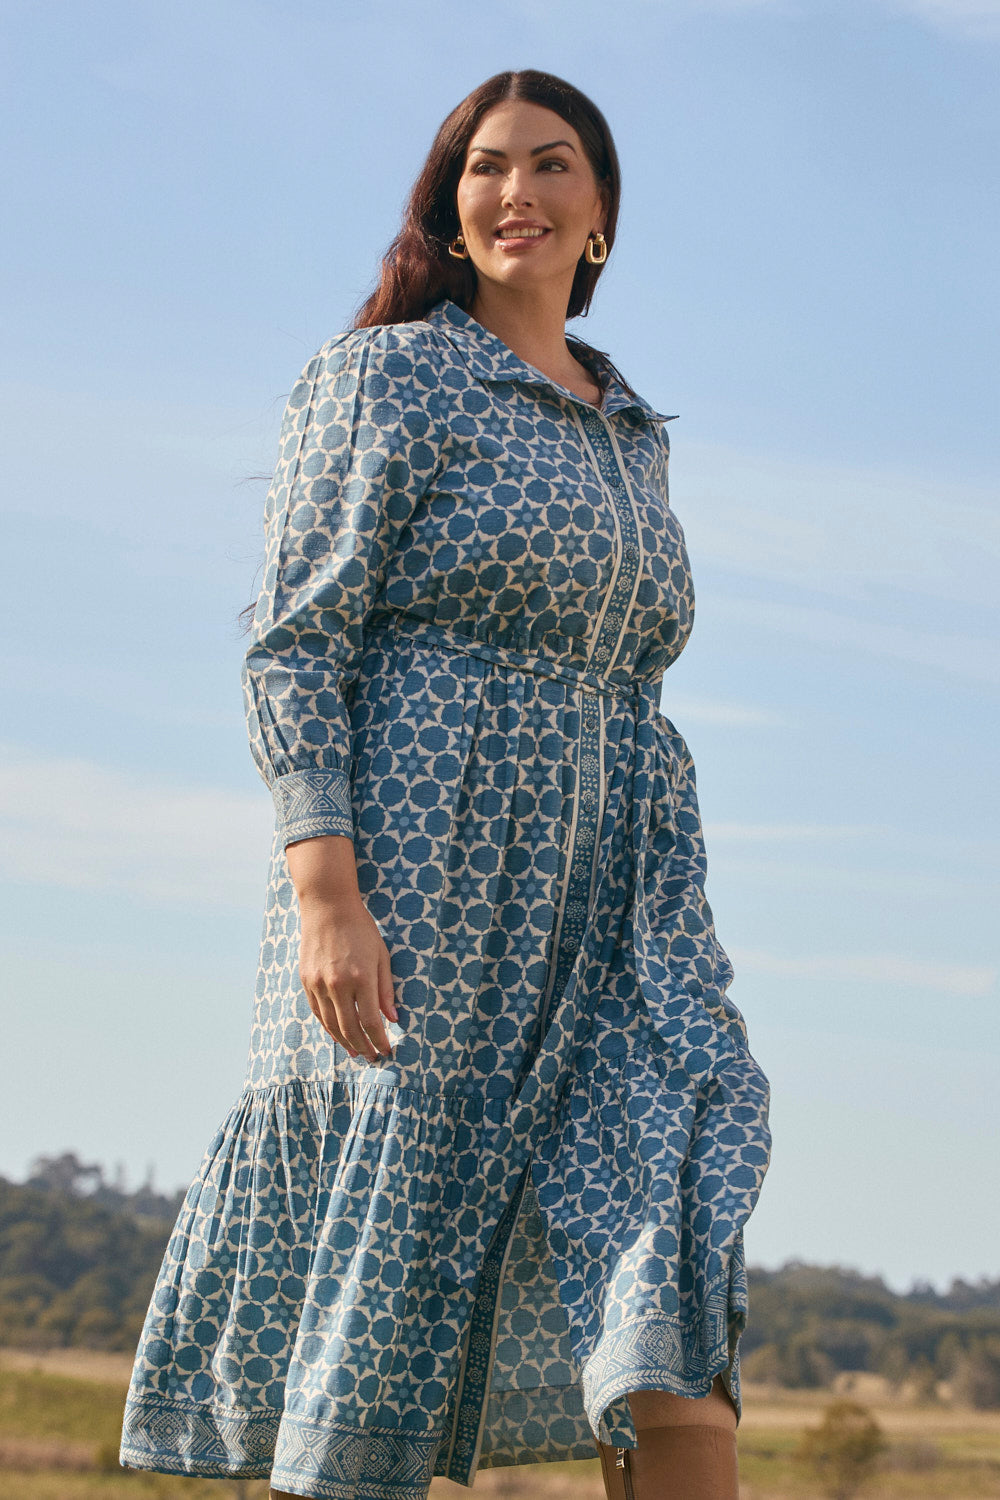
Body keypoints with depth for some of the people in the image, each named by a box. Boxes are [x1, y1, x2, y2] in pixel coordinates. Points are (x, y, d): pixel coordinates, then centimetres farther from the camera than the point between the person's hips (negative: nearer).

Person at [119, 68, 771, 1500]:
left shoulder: (629, 429, 21)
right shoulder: (385, 377, 1)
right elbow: (298, 640, -7)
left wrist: (660, 935, 20)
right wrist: (323, 894, -20)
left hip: (608, 897, 6)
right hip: (419, 872, -5)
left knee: (672, 1282, -9)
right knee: (379, 1276, -3)